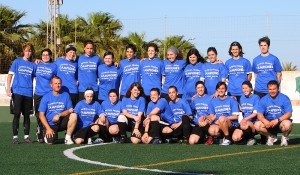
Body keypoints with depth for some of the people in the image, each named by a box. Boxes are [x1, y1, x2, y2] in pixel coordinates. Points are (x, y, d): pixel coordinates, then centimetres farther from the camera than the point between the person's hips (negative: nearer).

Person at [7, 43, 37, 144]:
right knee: (17, 114, -5)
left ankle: (26, 136, 12)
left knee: (26, 115, 5)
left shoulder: (33, 65, 9)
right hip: (17, 92, -2)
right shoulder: (17, 62, 5)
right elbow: (10, 75, 2)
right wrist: (8, 88, -6)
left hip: (28, 93, 2)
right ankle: (15, 136, -2)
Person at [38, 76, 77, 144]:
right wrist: (48, 128, -15)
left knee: (74, 116, -26)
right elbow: (41, 115, -5)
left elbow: (70, 110, -2)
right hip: (50, 124, -2)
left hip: (62, 123, 2)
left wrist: (59, 115, -20)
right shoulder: (46, 97, -2)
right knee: (50, 142, -25)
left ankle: (68, 138, -12)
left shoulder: (66, 95, 4)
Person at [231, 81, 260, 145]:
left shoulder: (256, 97, -5)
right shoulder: (242, 98, 13)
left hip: (254, 123, -5)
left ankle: (252, 138, -10)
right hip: (244, 122, 5)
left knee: (245, 125, -41)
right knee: (235, 138, -21)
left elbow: (255, 113, -12)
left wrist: (246, 119, -26)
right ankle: (246, 137, 11)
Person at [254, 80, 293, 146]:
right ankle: (270, 137, 6)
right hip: (268, 123, 3)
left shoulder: (284, 98, -5)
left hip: (281, 121, -3)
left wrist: (277, 120, -28)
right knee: (257, 125, -25)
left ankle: (284, 137, 0)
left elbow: (289, 114, -13)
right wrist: (264, 121, -27)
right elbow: (259, 114, -3)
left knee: (287, 124, -37)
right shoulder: (263, 100, 3)